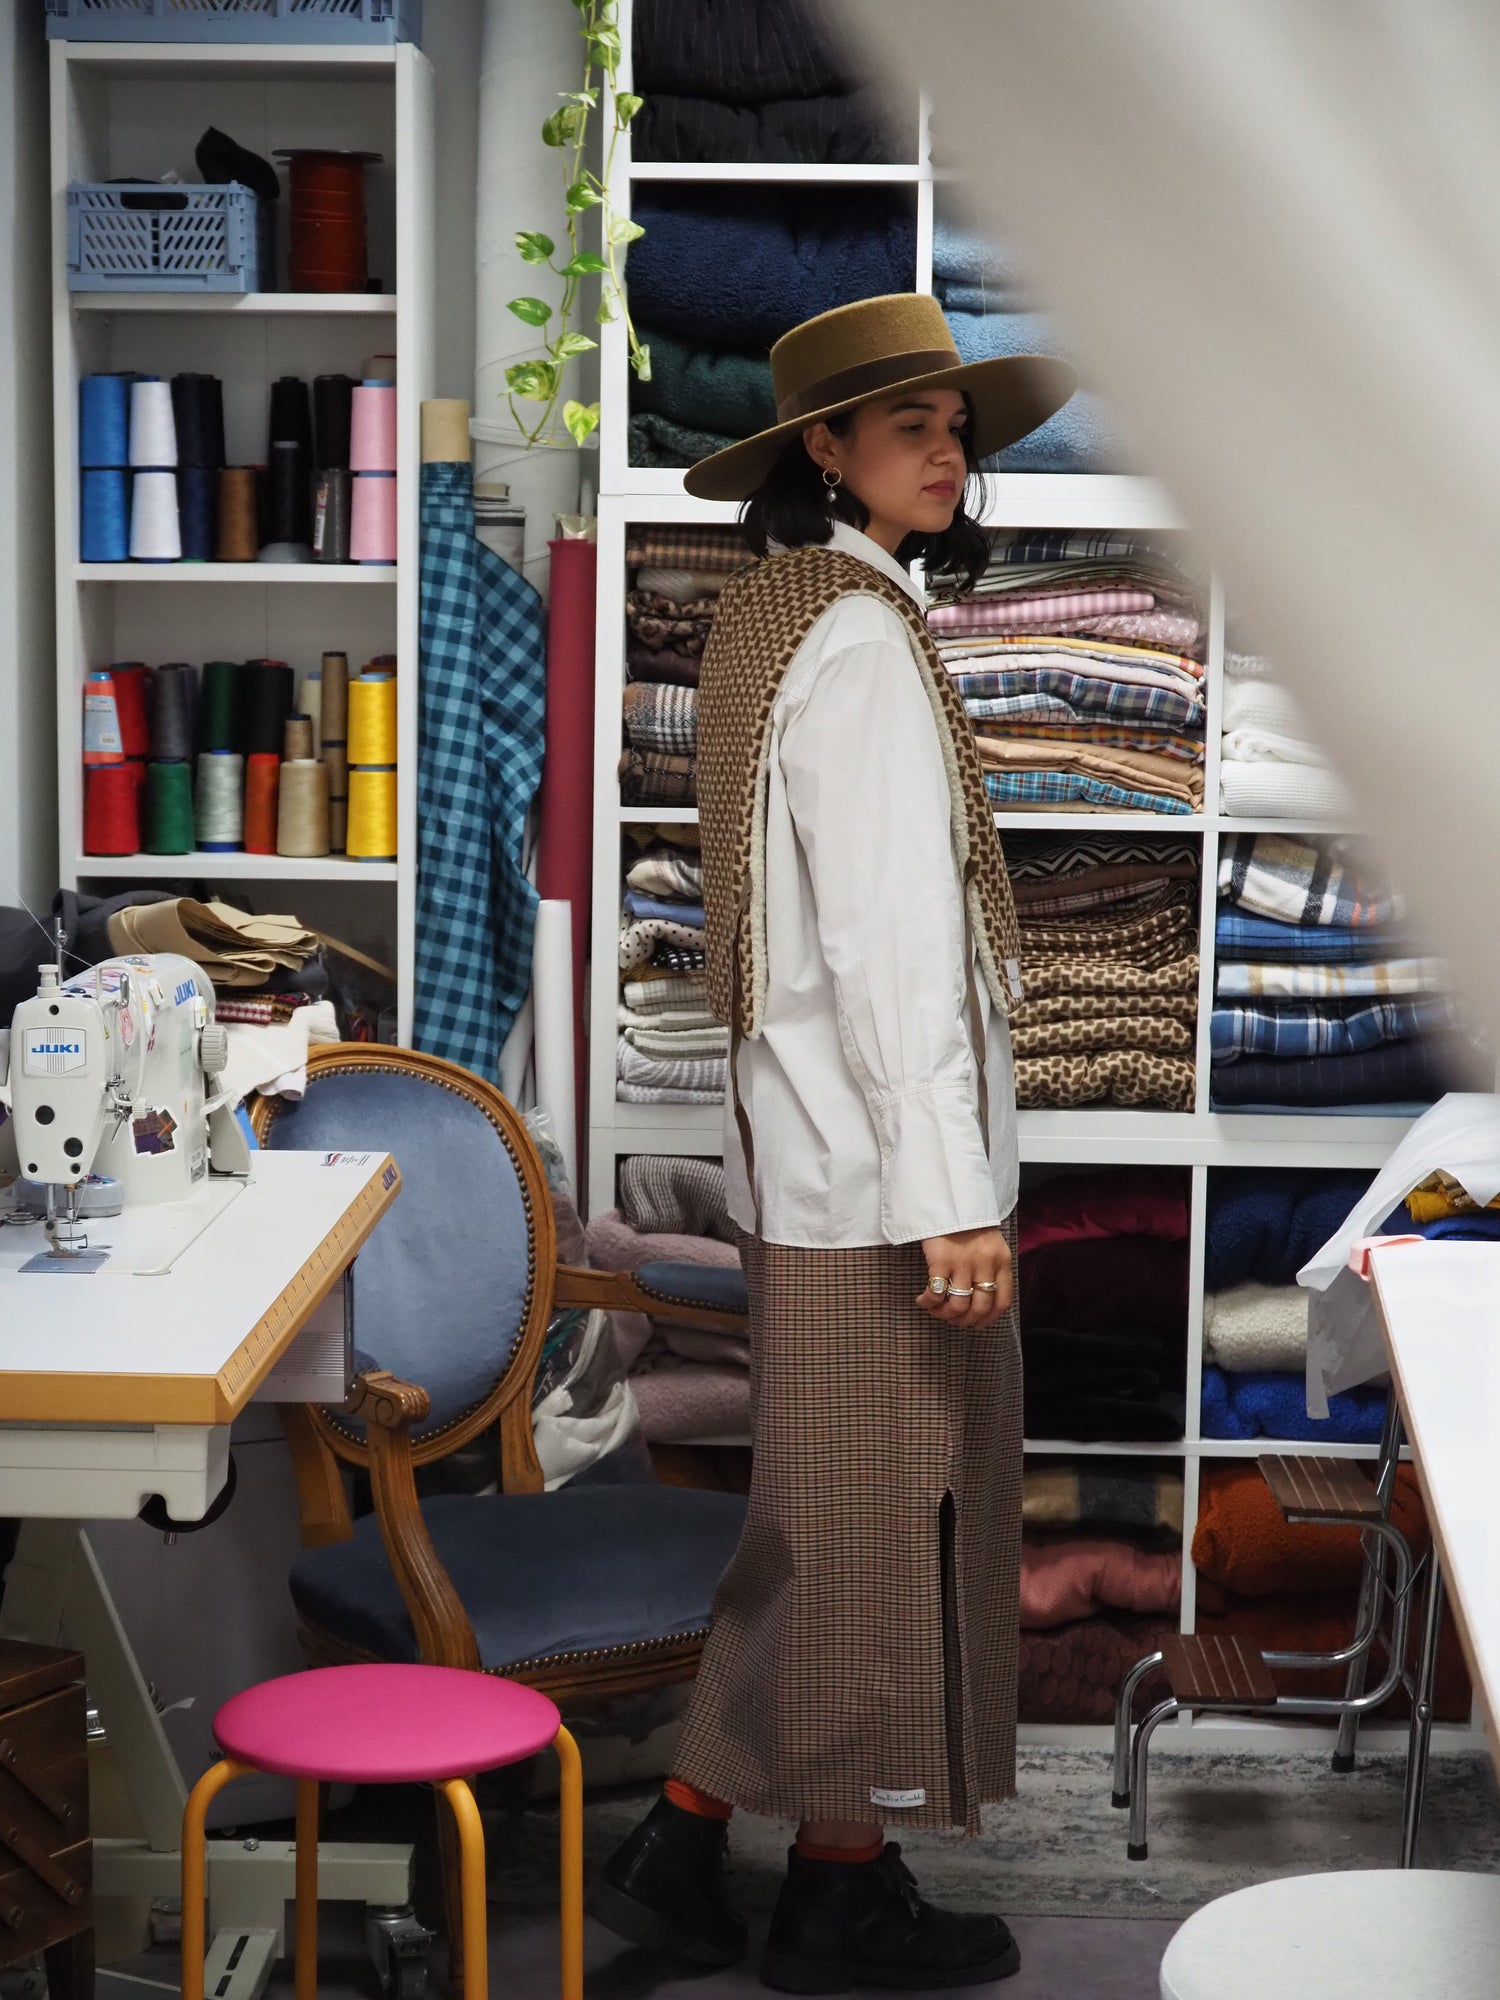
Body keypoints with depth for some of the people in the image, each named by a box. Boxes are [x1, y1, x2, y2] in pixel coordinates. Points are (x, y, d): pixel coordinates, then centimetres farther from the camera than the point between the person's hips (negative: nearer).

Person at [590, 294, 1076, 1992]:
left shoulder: (768, 611, 14)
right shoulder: (860, 635, -16)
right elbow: (890, 937, -21)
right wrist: (951, 1192, -21)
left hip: (807, 1150, 10)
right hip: (881, 1161, -10)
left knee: (826, 1518, 16)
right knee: (886, 1517, 2)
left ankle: (683, 1848, 22)